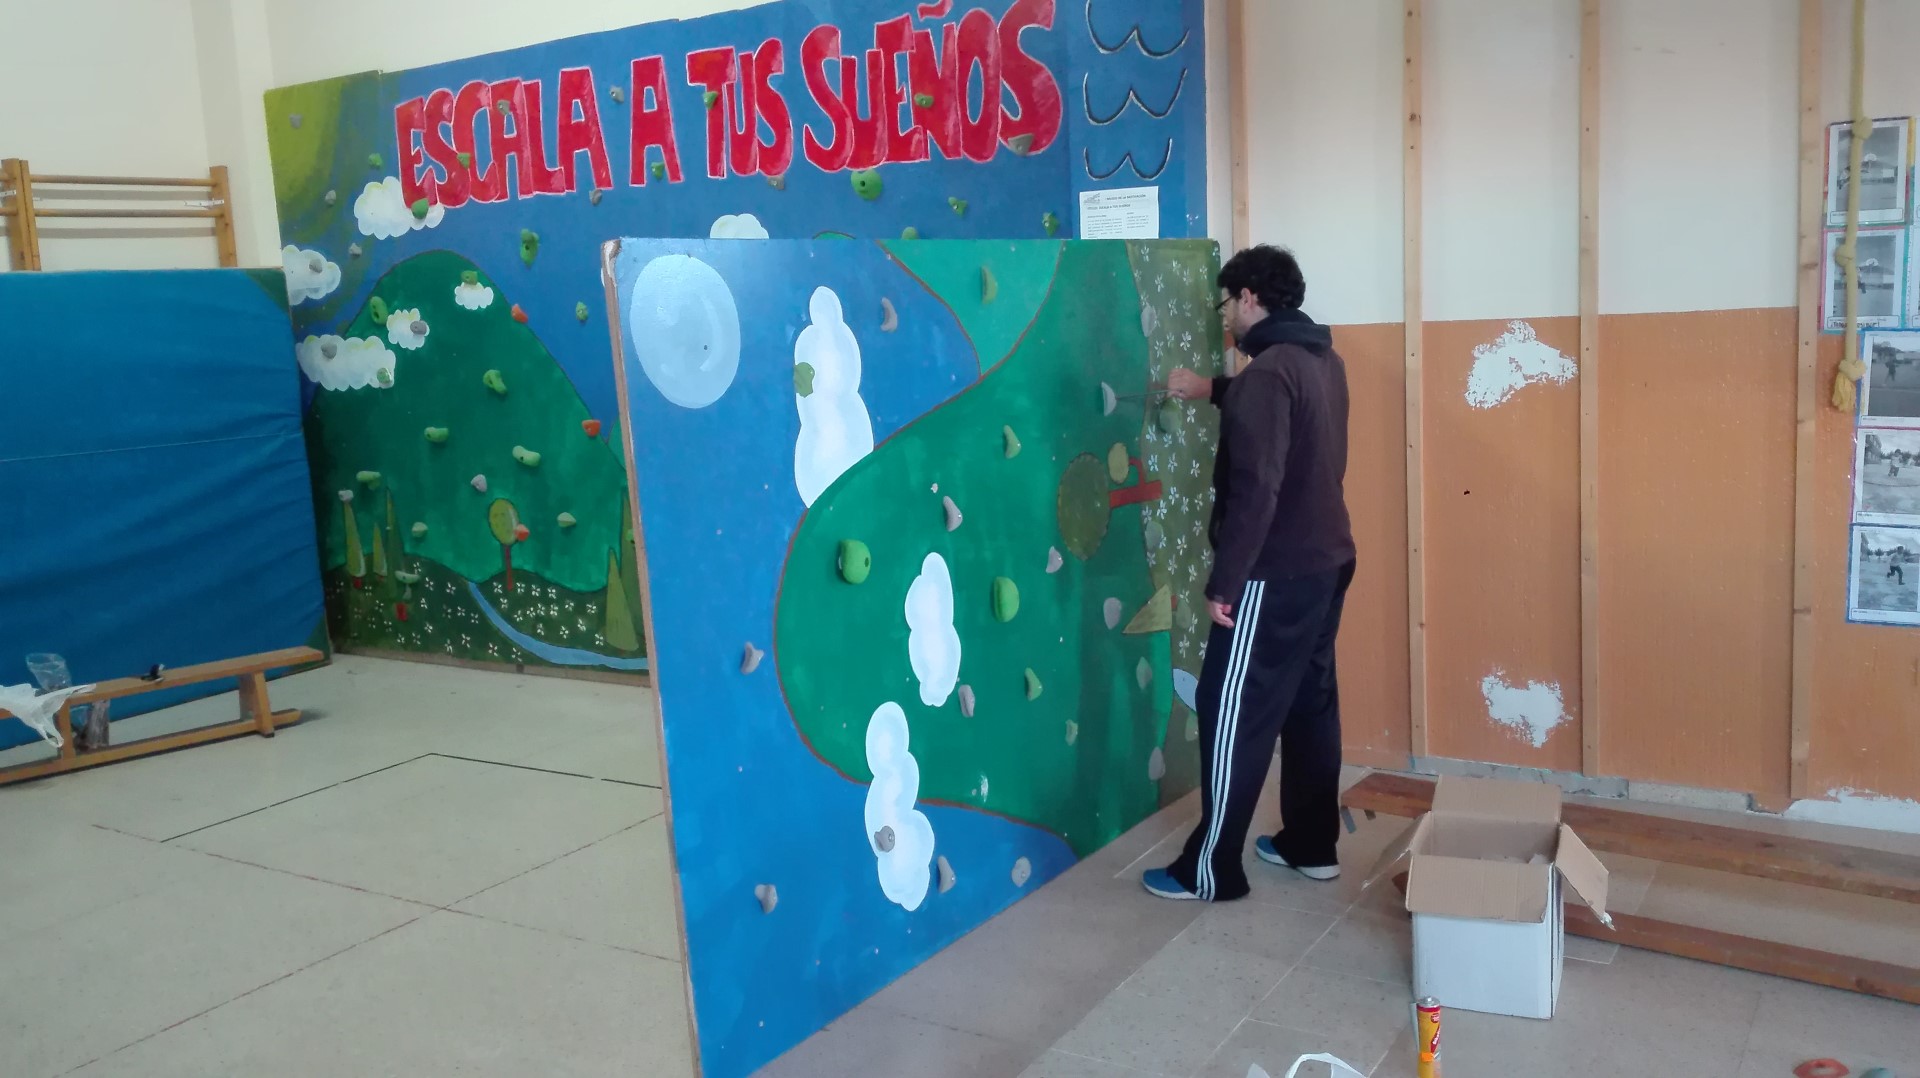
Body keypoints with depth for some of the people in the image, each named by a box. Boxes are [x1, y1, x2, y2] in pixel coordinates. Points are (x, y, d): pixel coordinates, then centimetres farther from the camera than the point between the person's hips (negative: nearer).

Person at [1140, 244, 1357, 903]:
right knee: (1310, 702, 16)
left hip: (1277, 576, -9)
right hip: (1327, 562, 9)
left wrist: (1225, 583, -20)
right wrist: (1213, 391, 38)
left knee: (1234, 714, -2)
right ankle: (1312, 846, 28)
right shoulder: (1323, 361, 9)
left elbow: (1255, 490, -25)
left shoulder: (1267, 373, -20)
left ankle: (1211, 871, 6)